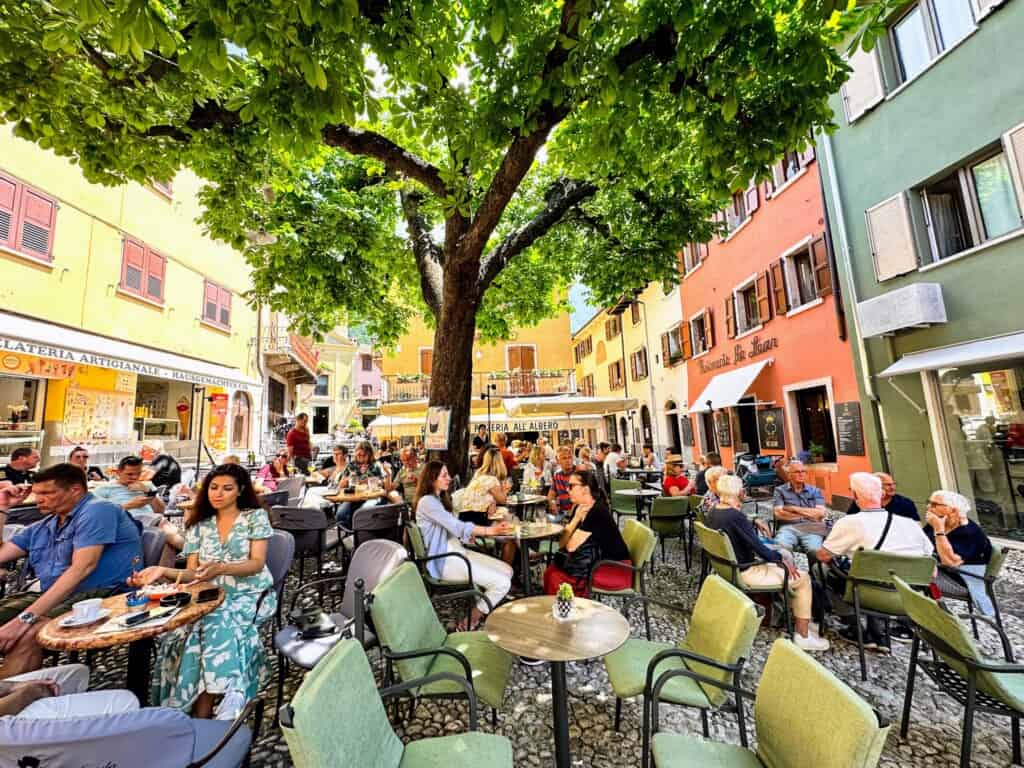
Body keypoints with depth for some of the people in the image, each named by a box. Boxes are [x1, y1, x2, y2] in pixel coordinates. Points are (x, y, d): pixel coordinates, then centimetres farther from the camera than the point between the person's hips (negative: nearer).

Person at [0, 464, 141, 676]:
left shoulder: (96, 511, -11)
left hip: (102, 595, -9)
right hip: (52, 595, 9)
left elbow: (81, 569, -20)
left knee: (25, 635, -30)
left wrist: (26, 618, -24)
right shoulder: (41, 528, 17)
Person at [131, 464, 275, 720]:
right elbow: (192, 573, 6)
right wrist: (163, 571, -13)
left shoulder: (256, 516, -1)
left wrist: (221, 568, -26)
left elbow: (257, 564, -9)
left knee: (216, 625, -31)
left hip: (251, 596, -4)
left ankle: (201, 714, -18)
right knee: (183, 629, -26)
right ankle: (202, 714, -18)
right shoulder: (199, 525, 12)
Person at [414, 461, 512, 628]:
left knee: (507, 570, -1)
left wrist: (468, 534, -3)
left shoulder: (439, 499, 16)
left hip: (457, 551, 9)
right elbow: (457, 526, -22)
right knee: (502, 583, -15)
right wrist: (490, 530, -24)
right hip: (444, 560, -9)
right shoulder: (427, 502, -15)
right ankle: (470, 622, 0)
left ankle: (479, 607, 7)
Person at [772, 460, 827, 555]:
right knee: (781, 546, -35)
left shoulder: (815, 490, 17)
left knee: (815, 549, -32)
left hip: (811, 528, 2)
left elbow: (821, 513, 2)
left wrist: (794, 509, -1)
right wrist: (809, 514, 1)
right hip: (788, 527, -2)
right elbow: (778, 514, -3)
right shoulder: (780, 490, 10)